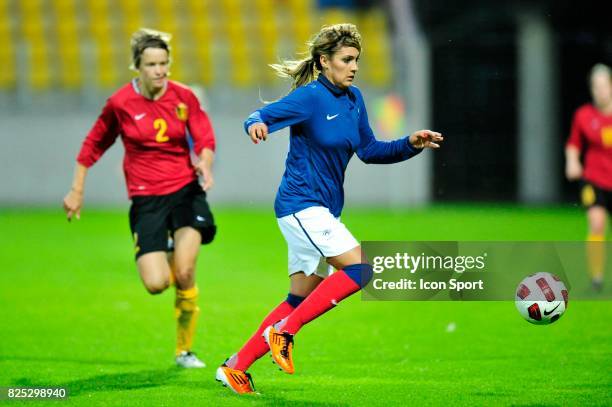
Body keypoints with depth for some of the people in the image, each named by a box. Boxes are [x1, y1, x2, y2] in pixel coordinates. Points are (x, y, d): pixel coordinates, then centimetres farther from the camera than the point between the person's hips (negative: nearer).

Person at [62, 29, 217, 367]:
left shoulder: (183, 97, -3)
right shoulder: (120, 103, -6)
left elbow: (204, 139, 0)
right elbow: (94, 144, 8)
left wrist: (205, 164, -23)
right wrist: (77, 190, 11)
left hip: (185, 190, 1)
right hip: (145, 198, -1)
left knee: (184, 275, -16)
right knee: (155, 284, -14)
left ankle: (185, 350, 7)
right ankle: (164, 253, 27)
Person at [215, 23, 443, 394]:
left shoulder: (353, 99, 9)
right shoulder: (310, 97, -14)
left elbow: (368, 150, 16)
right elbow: (260, 117, -19)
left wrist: (411, 145, 3)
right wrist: (257, 125, -42)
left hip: (325, 210, 9)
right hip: (301, 205, -9)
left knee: (301, 299, 11)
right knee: (359, 268, -21)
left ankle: (235, 367, 16)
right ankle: (283, 332, -14)